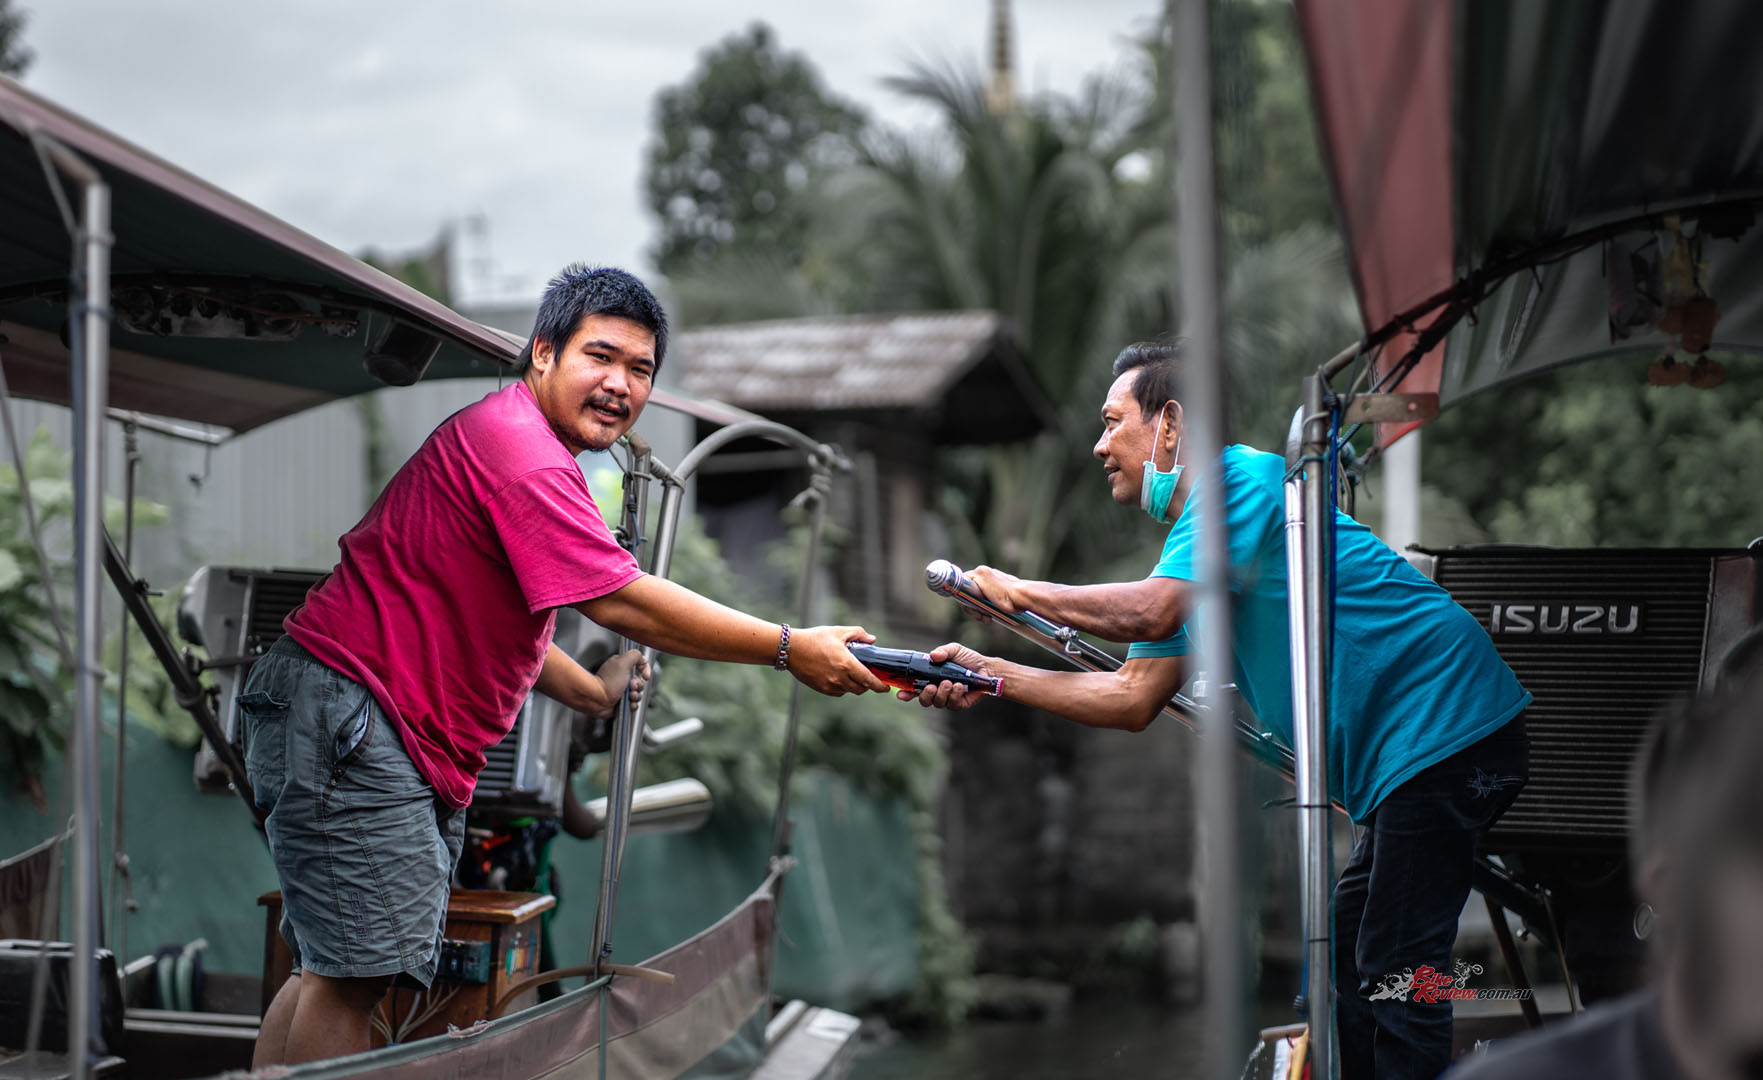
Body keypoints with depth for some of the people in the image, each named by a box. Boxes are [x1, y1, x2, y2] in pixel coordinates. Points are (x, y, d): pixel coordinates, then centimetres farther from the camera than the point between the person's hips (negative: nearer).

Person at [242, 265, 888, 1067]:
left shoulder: (525, 446, 19)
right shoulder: (521, 448, -17)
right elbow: (624, 605, -21)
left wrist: (593, 693, 25)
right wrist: (791, 650, -15)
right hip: (346, 711, -11)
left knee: (334, 970, 13)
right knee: (357, 972, -14)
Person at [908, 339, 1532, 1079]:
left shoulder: (1239, 476, -11)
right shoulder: (1191, 545, 19)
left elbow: (1149, 614, -23)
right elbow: (1133, 699, 16)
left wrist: (1016, 591, -8)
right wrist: (989, 675, 9)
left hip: (1446, 728, -11)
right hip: (1413, 747, 11)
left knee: (1397, 974, -11)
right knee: (1350, 957, 16)